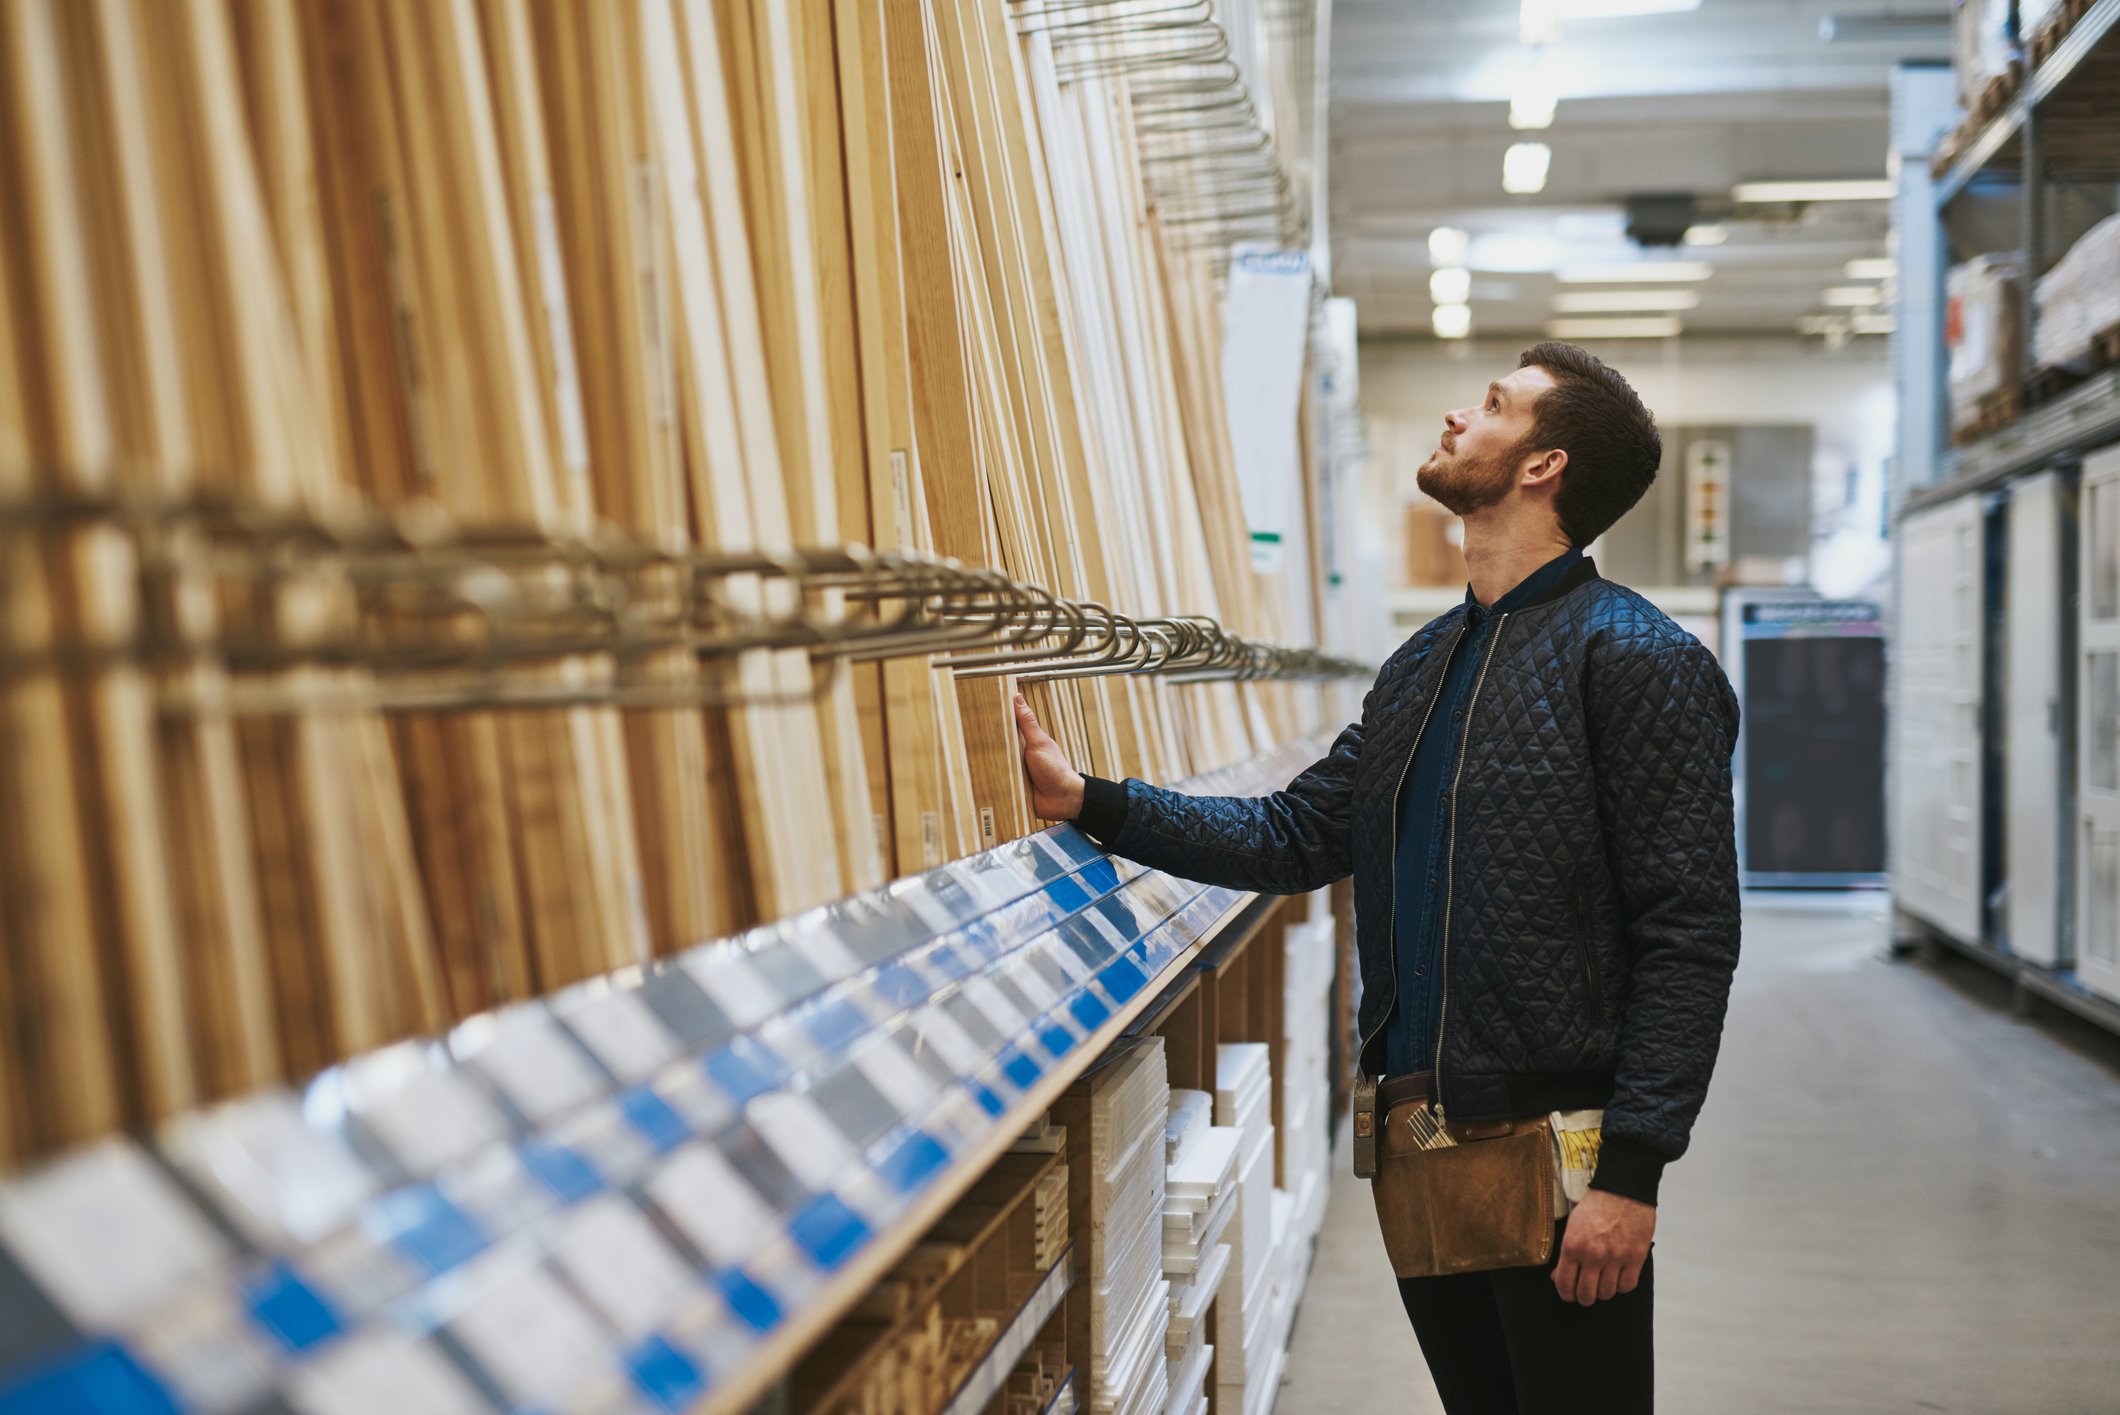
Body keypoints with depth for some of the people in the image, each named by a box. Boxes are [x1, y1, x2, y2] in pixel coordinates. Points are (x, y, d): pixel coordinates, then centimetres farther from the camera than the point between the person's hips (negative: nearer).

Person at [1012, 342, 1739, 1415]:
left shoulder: (1635, 658, -11)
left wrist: (1631, 1172, -19)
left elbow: (1688, 934, -15)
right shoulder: (1421, 666, 13)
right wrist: (1088, 801, 3)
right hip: (1418, 1150, 7)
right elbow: (1297, 835, 11)